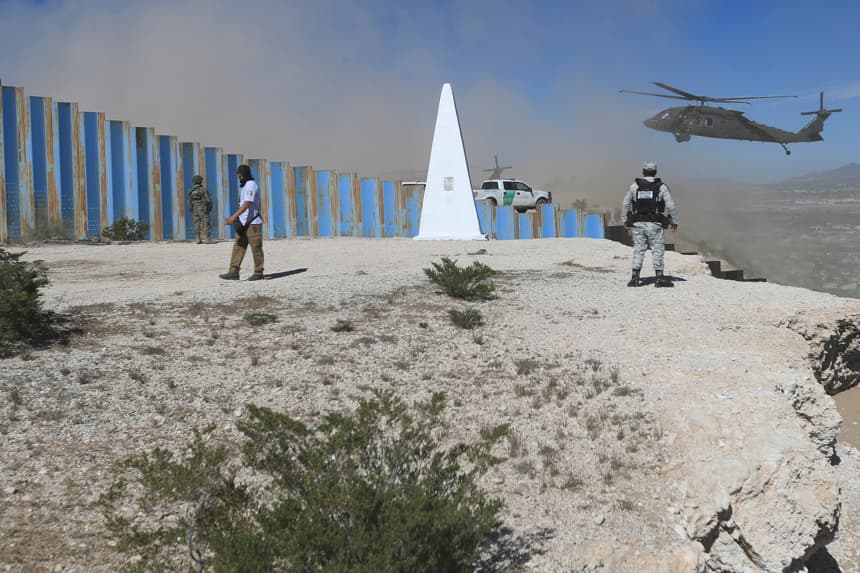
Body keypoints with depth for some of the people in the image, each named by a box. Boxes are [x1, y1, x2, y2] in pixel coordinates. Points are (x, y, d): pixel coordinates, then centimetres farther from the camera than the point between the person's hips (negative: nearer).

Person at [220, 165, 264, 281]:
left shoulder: (251, 185, -13)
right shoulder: (245, 186, 18)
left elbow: (247, 204, -24)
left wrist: (234, 216, -30)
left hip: (253, 222, -10)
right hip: (243, 222, 10)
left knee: (256, 248, -1)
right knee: (238, 246, 3)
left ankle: (258, 273, 6)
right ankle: (234, 272, 0)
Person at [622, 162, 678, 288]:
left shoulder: (635, 186, 3)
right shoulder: (661, 187, -1)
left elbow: (625, 204, 4)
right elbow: (670, 206, -4)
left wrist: (626, 220, 12)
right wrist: (674, 221, 7)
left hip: (638, 224, 2)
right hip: (654, 225, -2)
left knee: (638, 250, 6)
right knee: (657, 250, 2)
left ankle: (635, 278, 2)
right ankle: (660, 278, -2)